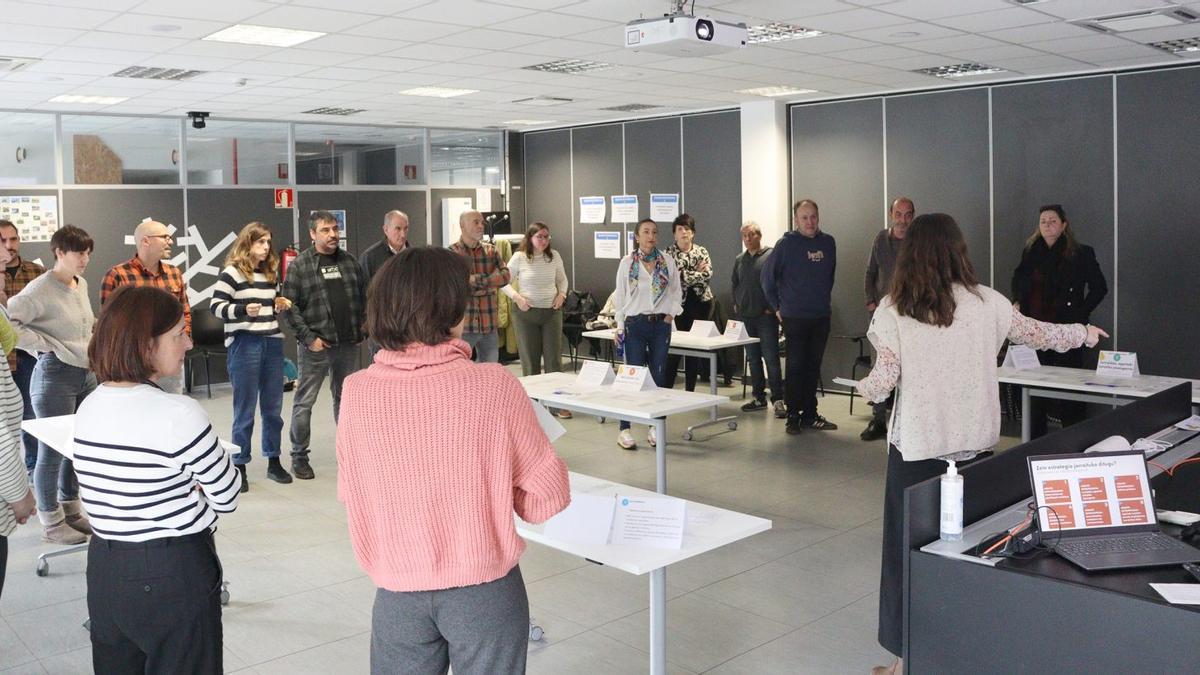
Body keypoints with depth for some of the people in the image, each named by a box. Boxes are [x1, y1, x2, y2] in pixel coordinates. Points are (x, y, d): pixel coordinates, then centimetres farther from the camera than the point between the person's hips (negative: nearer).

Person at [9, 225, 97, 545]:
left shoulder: (82, 284, 10)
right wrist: (45, 344, -18)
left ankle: (71, 509, 30)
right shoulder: (41, 289, -15)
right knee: (52, 450, 2)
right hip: (56, 375, -8)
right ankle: (51, 523, 13)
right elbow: (7, 322, -22)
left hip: (87, 373, 8)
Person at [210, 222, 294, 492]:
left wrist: (280, 305, 6)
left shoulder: (270, 272, 14)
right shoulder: (232, 272, -7)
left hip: (272, 343, 6)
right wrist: (243, 310, -26)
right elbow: (215, 306, -11)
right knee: (245, 409, 0)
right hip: (244, 344, -6)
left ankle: (274, 462, 23)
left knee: (273, 407, 11)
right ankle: (239, 467, 11)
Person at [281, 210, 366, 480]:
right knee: (304, 402, 2)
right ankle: (299, 456, 13)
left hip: (348, 344, 4)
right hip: (315, 346, -4)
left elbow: (362, 297, 15)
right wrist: (309, 337, -12)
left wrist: (361, 328, 6)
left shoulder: (349, 261, 10)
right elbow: (289, 306, -7)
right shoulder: (299, 265, -4)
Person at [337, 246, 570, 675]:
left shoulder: (357, 392, -10)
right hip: (484, 589, -2)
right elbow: (548, 497, -9)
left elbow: (350, 493, 4)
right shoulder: (494, 385, -17)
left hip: (398, 592, 2)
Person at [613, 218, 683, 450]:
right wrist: (620, 326, 0)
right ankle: (625, 429, 2)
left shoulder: (667, 261, 3)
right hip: (635, 324, -2)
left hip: (661, 324, 2)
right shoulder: (627, 262, -1)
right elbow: (620, 296, 2)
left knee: (659, 376, 6)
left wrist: (670, 313, 1)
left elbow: (677, 291, 12)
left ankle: (655, 426, 16)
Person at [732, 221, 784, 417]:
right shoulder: (739, 259, 13)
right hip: (745, 316, 6)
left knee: (771, 358, -6)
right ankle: (759, 397, 19)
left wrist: (772, 307, -11)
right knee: (753, 359, 11)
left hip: (766, 315, -6)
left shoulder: (770, 255, -5)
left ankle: (777, 399, -3)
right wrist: (736, 304, 12)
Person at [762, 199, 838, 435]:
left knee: (813, 367, 10)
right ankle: (793, 416, 6)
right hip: (794, 317, -4)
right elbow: (767, 276, -2)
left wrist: (825, 299, 16)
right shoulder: (787, 243, -7)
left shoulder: (828, 243, 6)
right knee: (795, 367, -1)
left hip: (821, 316, 4)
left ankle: (810, 414, 19)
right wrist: (777, 307, -1)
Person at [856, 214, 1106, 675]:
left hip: (917, 444, -2)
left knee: (909, 548, 8)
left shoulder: (893, 308, -8)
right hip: (974, 442, 3)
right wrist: (1085, 333, 35)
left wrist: (864, 388, 16)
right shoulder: (986, 302, -1)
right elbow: (1037, 334, 16)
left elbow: (883, 381, -8)